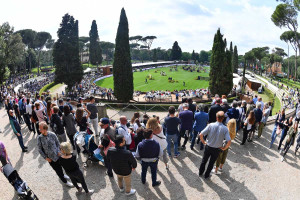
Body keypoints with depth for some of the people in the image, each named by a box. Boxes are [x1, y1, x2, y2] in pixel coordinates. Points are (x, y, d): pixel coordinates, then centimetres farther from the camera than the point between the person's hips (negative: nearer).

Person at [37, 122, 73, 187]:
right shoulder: (39, 138, -17)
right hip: (50, 158, -1)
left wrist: (59, 151, -11)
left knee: (60, 167, 24)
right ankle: (65, 181, 34)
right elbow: (40, 149, -7)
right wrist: (45, 158, -9)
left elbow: (57, 143, 0)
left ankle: (62, 175, 57)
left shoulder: (52, 135, -16)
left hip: (57, 155, 1)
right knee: (57, 170, 12)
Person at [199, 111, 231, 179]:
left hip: (208, 147, 0)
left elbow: (201, 135, -20)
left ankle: (200, 173, 42)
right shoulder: (225, 129, -18)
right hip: (216, 149, 0)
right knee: (211, 163, 21)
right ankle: (206, 175, 38)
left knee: (204, 160, 23)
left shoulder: (210, 125, -19)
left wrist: (203, 142, -2)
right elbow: (229, 142, -22)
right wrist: (224, 148, -5)